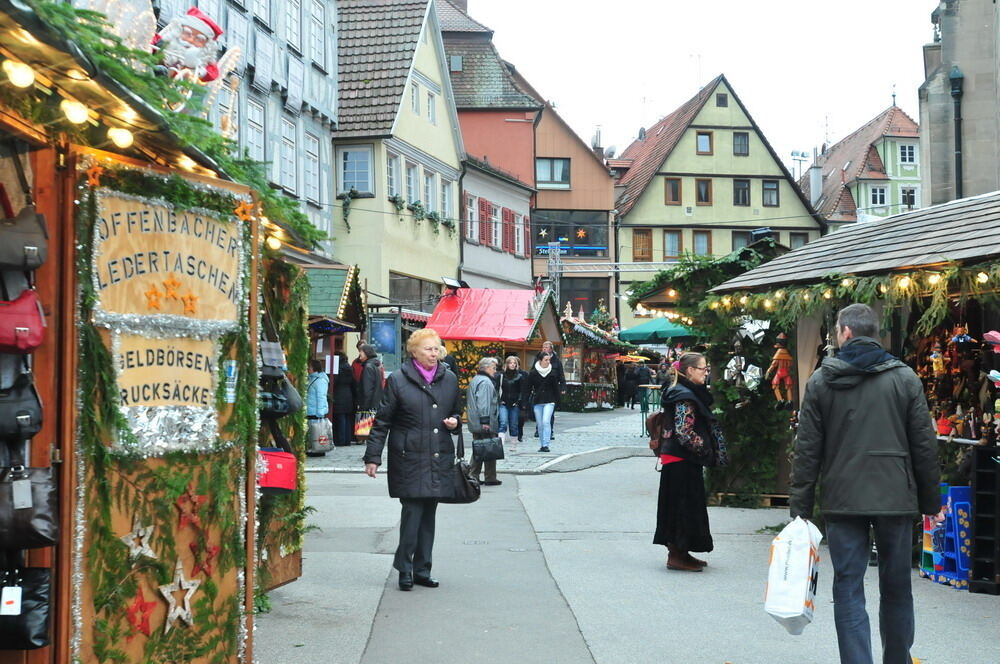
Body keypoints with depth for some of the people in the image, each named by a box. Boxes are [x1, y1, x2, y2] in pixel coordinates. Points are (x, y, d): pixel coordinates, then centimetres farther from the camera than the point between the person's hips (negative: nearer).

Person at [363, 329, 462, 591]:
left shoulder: (449, 379, 11)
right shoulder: (398, 380, -2)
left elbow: (457, 412, 25)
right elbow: (382, 421, 0)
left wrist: (454, 422, 1)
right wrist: (373, 456, -3)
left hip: (439, 459, 4)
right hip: (409, 458, -4)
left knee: (428, 514, 8)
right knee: (412, 511, -8)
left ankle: (421, 570, 17)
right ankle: (405, 569, 5)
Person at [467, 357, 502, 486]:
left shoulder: (474, 381, 19)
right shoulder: (485, 382, -14)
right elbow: (483, 403, -22)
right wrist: (485, 420, -24)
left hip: (475, 425, 10)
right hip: (486, 426, -10)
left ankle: (473, 476, 12)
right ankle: (490, 478, 2)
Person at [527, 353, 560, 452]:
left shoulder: (552, 373, 1)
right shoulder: (533, 373, -1)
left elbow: (556, 387, 8)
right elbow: (528, 388, 3)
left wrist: (557, 400, 6)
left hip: (549, 401, -1)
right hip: (537, 401, 1)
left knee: (546, 421, -15)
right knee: (539, 424, 4)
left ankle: (546, 445, -14)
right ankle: (542, 445, 14)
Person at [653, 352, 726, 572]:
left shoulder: (691, 393, 15)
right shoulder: (684, 397, -17)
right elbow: (684, 431, -23)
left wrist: (707, 451, 14)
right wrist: (705, 450, -13)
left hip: (683, 460, 10)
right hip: (682, 461, -10)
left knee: (688, 504, 14)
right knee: (684, 504, -4)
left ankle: (679, 552, 21)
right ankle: (677, 556, 2)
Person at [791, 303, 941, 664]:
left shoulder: (821, 381, -1)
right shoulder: (905, 378, 1)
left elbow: (807, 449, -2)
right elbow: (925, 446, 2)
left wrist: (800, 507, 3)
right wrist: (931, 502, 11)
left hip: (843, 500, -1)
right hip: (896, 499, 1)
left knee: (848, 590, 3)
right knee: (896, 589, 15)